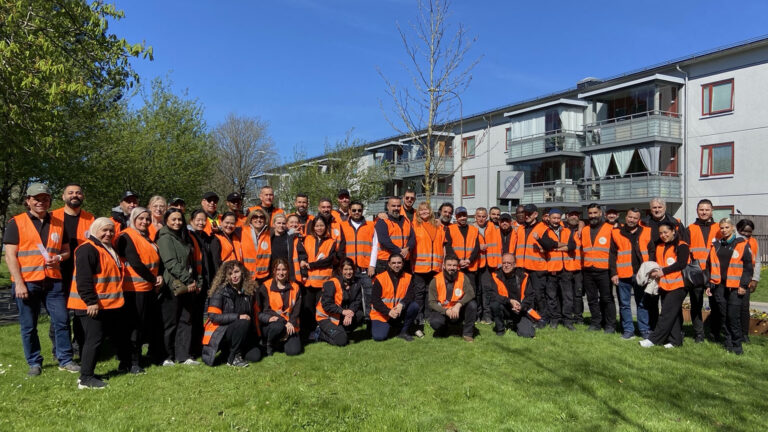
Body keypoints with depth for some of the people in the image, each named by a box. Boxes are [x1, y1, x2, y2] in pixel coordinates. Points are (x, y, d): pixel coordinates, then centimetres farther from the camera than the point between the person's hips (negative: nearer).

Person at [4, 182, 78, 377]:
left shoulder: (58, 223, 10)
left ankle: (65, 360, 14)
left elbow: (67, 250, 16)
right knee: (29, 326, 7)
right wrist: (18, 283, -12)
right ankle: (34, 363, 20)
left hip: (53, 282, 3)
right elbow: (10, 256, -5)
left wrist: (59, 258, -7)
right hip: (27, 283, -3)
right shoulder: (16, 223, -1)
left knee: (62, 320, 3)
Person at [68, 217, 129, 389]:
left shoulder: (110, 249, 17)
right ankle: (85, 378, 1)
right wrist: (91, 301, -25)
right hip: (92, 306, -10)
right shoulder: (87, 249, -15)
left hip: (112, 304, 10)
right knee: (94, 339, -7)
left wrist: (117, 297, 25)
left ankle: (125, 364, 35)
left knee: (121, 334, 18)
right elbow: (83, 279, -22)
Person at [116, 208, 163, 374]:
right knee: (135, 325, -3)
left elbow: (157, 260, 17)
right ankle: (132, 362, 4)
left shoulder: (148, 238, 18)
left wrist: (160, 276, -2)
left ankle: (137, 357, 22)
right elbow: (135, 263, -16)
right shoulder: (126, 237, -8)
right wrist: (153, 279, -9)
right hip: (134, 288, -8)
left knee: (145, 325, 11)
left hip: (149, 288, 8)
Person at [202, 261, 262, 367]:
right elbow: (213, 316, -19)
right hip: (220, 332, -5)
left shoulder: (250, 288, 1)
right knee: (244, 323, -32)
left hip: (243, 333, 5)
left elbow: (254, 313, 10)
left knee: (255, 356, -11)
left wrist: (256, 334, 8)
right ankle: (233, 358, -14)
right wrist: (238, 317, -25)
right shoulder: (220, 291, -14)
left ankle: (230, 348, 17)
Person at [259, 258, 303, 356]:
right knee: (278, 326, -38)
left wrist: (291, 322, -14)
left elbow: (297, 309, 3)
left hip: (289, 325, 2)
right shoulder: (266, 287, 1)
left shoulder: (295, 287, 10)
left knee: (294, 350, -19)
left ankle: (282, 341, 16)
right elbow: (264, 308, -6)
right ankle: (269, 345, -4)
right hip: (270, 324, -2)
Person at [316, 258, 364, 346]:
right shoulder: (332, 283, -18)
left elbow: (357, 301, -4)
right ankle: (321, 334, 2)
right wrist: (342, 311, -29)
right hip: (326, 317, -6)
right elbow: (326, 305, -20)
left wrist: (350, 313, -24)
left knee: (359, 315, -20)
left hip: (341, 316, 6)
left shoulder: (356, 283, -1)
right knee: (342, 341, -23)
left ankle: (342, 333, -4)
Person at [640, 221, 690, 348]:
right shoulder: (658, 245, 14)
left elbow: (681, 264, -16)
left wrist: (663, 271, -18)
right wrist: (653, 271, -5)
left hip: (677, 285, -7)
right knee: (674, 314, 12)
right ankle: (675, 340, 16)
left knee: (667, 314, -7)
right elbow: (653, 260, 15)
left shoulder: (682, 246, -6)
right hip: (664, 285, 7)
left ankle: (653, 339, -9)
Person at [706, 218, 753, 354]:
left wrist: (743, 285, -8)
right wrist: (709, 284, 12)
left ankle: (737, 344, 4)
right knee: (723, 315, 6)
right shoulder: (716, 246, 14)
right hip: (719, 286, 4)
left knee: (733, 316, -7)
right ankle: (728, 343, 16)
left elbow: (748, 266, -1)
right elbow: (710, 266, 17)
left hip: (735, 287, -4)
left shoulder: (742, 244, 2)